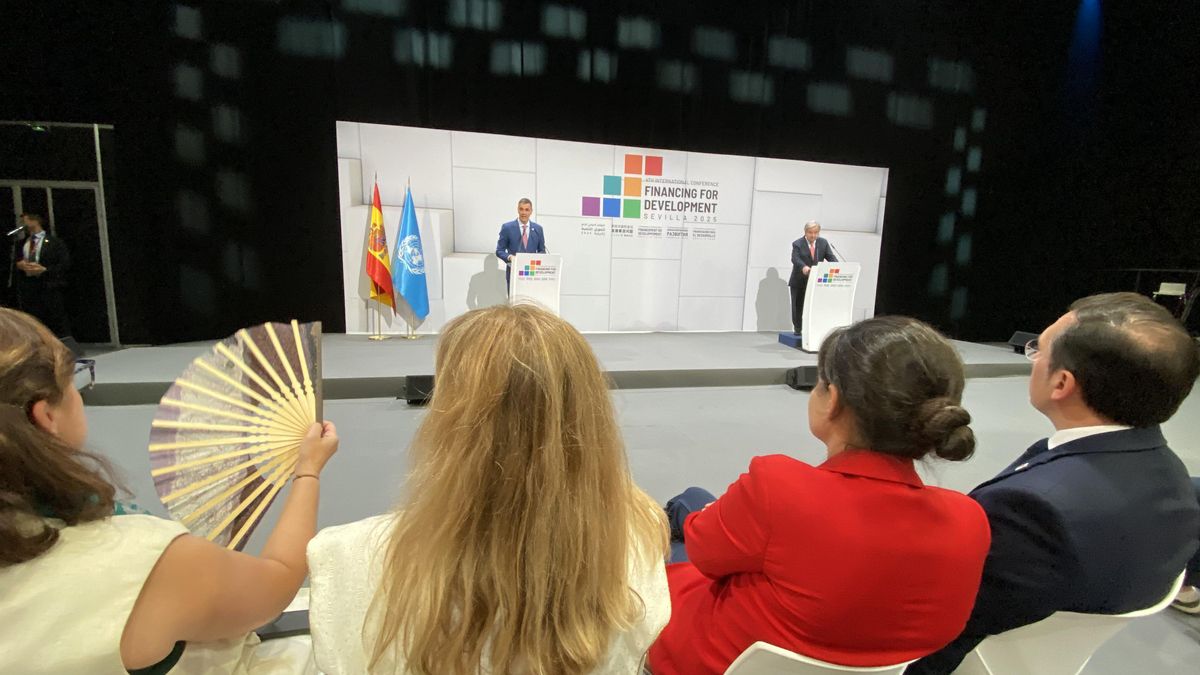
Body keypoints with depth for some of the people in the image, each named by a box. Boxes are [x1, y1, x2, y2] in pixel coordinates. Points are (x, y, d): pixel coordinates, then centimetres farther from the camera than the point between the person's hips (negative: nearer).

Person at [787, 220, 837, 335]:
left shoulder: (823, 243, 4)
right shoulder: (797, 244, -9)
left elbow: (831, 257, -3)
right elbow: (795, 258, -25)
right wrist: (803, 267, -45)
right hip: (799, 282, -2)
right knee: (798, 306, 6)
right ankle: (797, 328, 19)